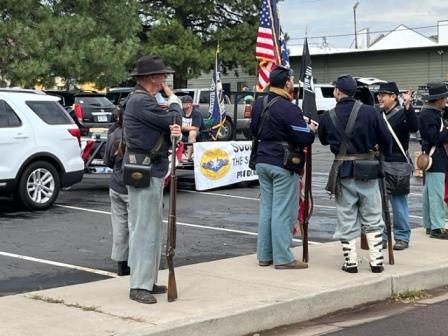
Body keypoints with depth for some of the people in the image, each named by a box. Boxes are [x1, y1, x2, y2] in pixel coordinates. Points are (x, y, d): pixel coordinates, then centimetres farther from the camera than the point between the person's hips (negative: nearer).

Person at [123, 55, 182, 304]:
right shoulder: (141, 101, -16)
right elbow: (173, 119, -14)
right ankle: (139, 286, -6)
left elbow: (169, 126, 12)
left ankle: (148, 281, 21)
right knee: (144, 229, -9)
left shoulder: (145, 101, 18)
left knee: (153, 229, 14)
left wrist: (173, 129, -12)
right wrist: (172, 97, 4)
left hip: (154, 172, 11)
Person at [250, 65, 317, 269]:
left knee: (266, 209, 13)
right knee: (283, 212, -3)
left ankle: (264, 255, 18)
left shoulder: (259, 104, 8)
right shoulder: (289, 109, -18)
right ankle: (283, 258, 1)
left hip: (262, 162, 8)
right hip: (283, 164, -8)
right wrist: (311, 129, 1)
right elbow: (304, 139, -18)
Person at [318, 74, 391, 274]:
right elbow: (385, 140, -1)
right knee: (372, 219, 11)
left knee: (346, 220, 8)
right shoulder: (369, 112, -6)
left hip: (343, 171, 0)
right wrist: (385, 156, 18)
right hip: (368, 169, 0)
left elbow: (323, 140, 12)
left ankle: (350, 262, 10)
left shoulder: (328, 117, -4)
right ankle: (376, 261, 11)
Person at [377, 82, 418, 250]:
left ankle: (402, 237, 12)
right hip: (379, 164, 6)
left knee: (399, 202, 3)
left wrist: (408, 106, -31)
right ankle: (381, 236, 17)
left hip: (397, 165, -6)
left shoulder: (403, 114, -6)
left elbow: (414, 127, -25)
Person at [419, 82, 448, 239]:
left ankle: (430, 224, 20)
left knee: (429, 193, 13)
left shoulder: (434, 113, 14)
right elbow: (435, 137, -21)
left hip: (433, 160, 10)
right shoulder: (428, 115, -16)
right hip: (435, 160, -10)